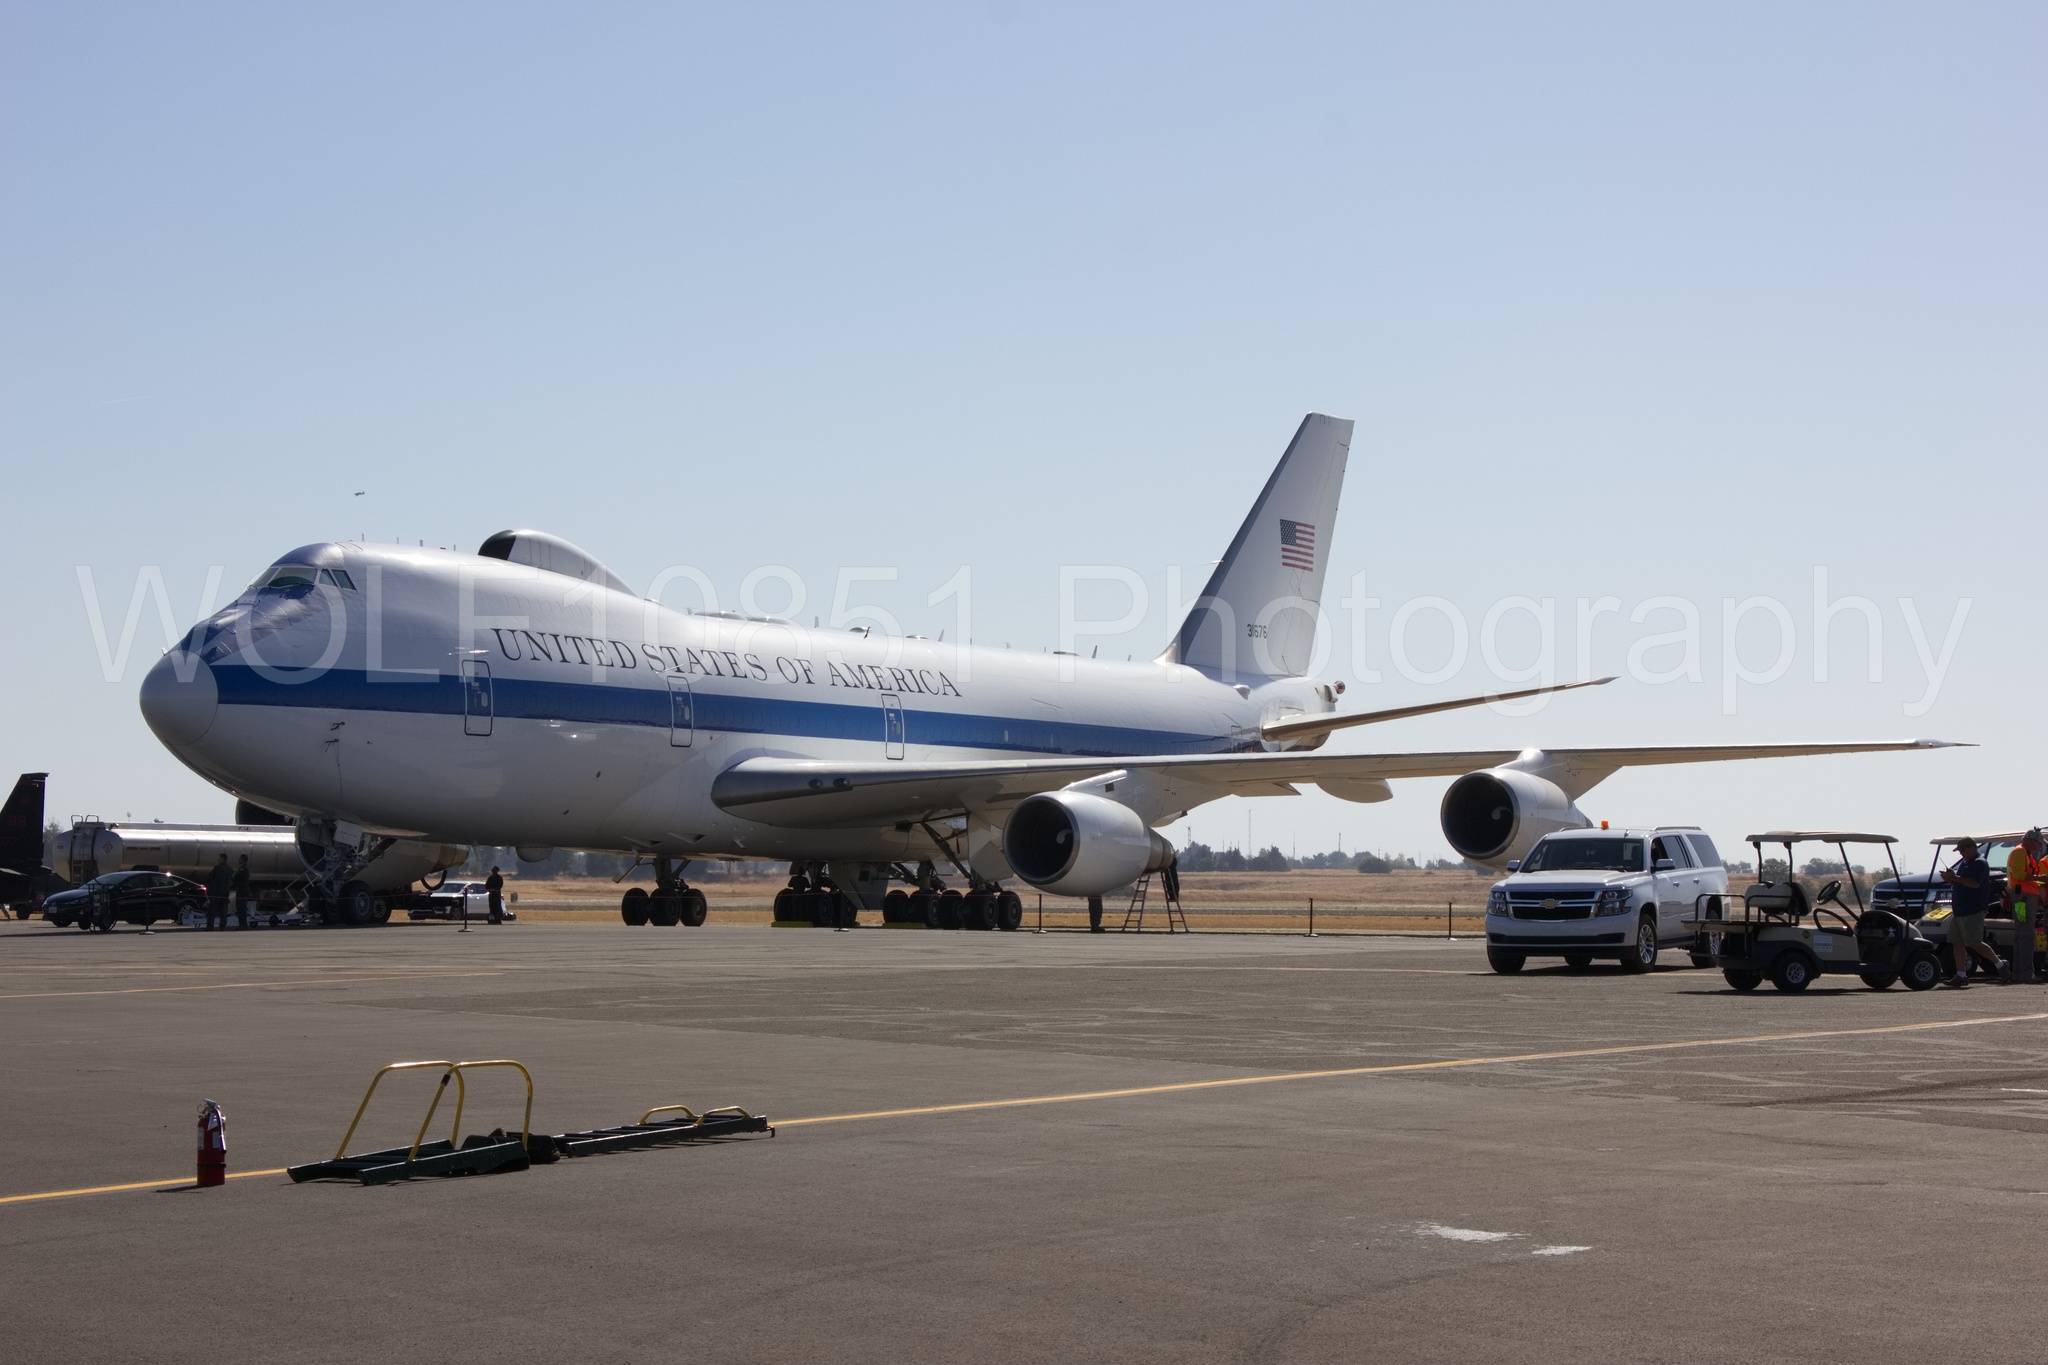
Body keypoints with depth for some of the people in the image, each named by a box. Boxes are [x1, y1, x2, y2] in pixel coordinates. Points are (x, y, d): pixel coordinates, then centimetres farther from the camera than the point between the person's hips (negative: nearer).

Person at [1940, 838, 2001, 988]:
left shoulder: (1980, 864, -11)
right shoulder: (1964, 863, 18)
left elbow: (1975, 883, -25)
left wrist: (1955, 878, -24)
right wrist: (1950, 878, 4)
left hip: (1973, 912, -10)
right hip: (1959, 911, 10)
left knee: (1974, 944, -6)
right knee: (1957, 943, 4)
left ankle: (2000, 965, 10)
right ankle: (1961, 975, 5)